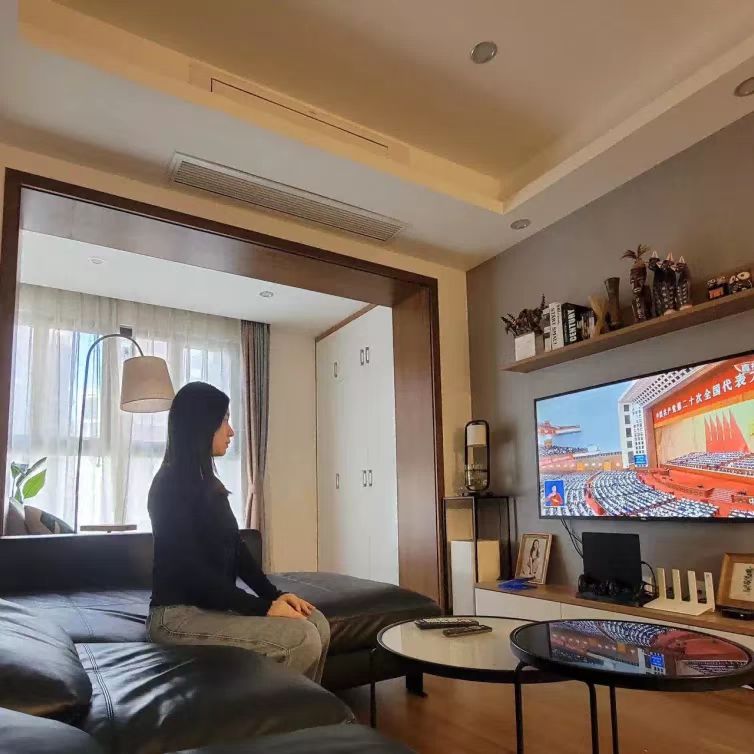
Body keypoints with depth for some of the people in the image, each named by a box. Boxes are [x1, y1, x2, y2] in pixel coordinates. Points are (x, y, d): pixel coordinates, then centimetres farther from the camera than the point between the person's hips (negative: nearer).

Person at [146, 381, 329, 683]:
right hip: (178, 614, -8)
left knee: (317, 624, -7)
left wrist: (274, 595, -2)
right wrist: (263, 607, -20)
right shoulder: (171, 486, -15)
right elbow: (190, 569, -21)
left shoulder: (209, 484, 13)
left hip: (215, 605, 9)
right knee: (302, 640, -22)